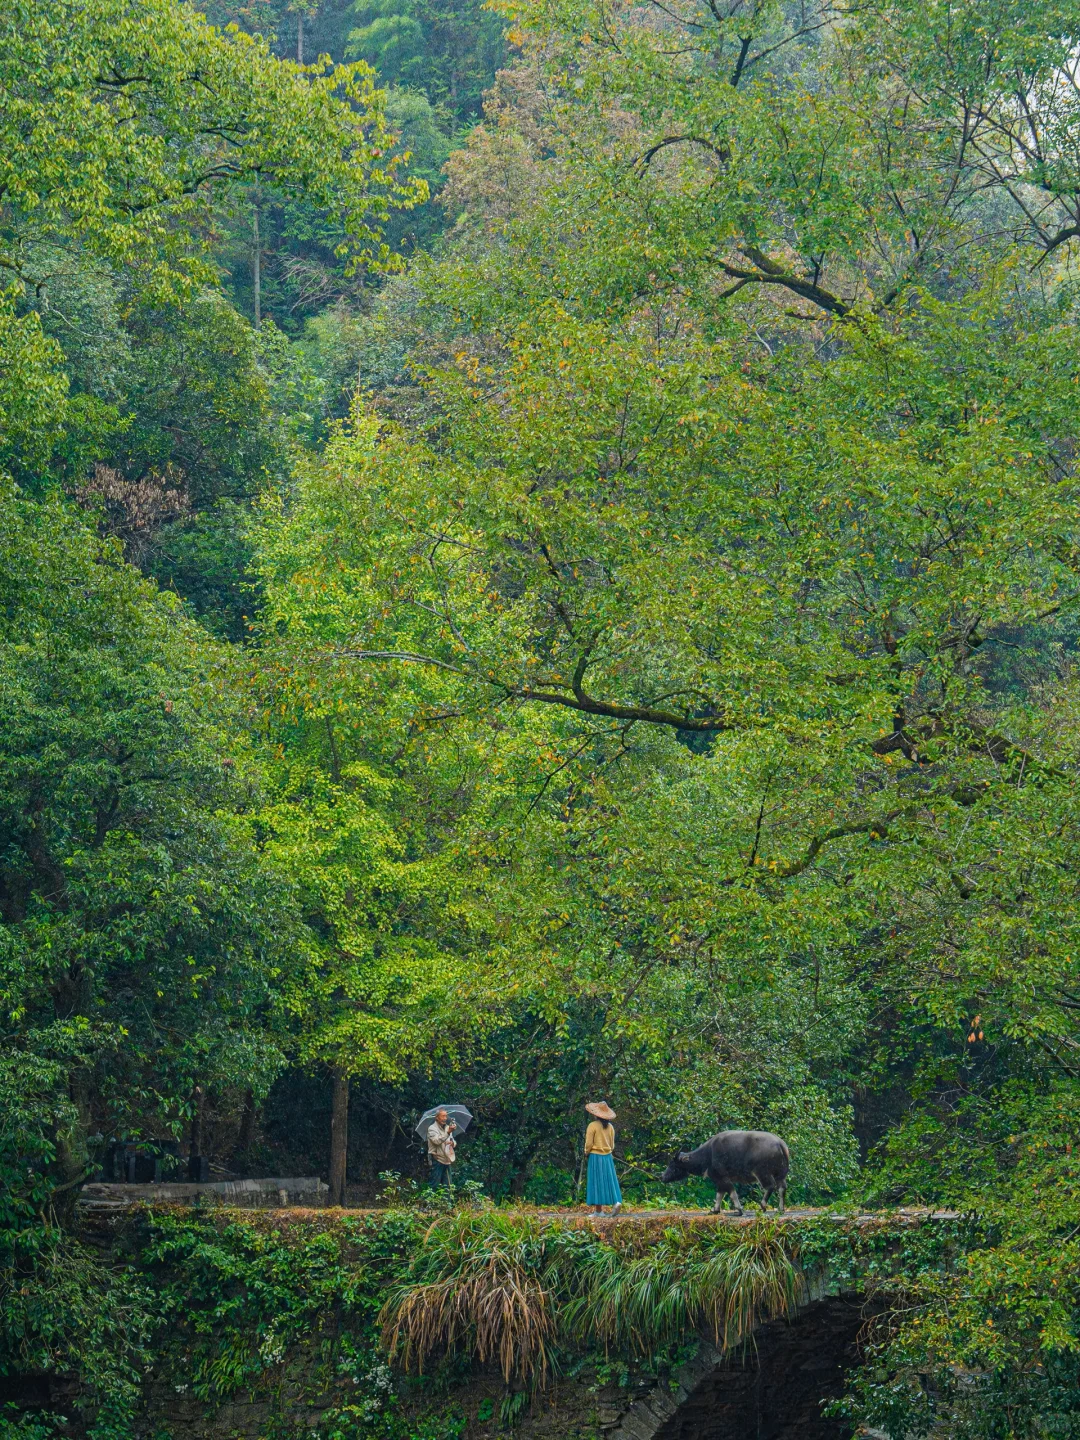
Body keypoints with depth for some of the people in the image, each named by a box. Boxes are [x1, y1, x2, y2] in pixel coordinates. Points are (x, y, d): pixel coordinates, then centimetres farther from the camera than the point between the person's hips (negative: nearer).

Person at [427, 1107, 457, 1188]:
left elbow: (453, 1142, 21)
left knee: (447, 1184, 8)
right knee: (435, 1184, -7)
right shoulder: (432, 1129, -7)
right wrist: (448, 1132, -36)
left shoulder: (447, 1127, 15)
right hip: (437, 1160, -7)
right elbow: (437, 1140, -24)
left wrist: (453, 1143, -4)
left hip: (446, 1160, 7)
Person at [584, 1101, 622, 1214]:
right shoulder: (610, 1126, 5)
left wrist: (586, 1154, 6)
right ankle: (616, 1202, -7)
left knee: (597, 1182, -1)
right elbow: (612, 1144, 10)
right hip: (608, 1157, 5)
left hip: (595, 1156, -5)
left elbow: (589, 1143, -11)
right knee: (609, 1181, 10)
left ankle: (599, 1210, 0)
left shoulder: (593, 1125, -12)